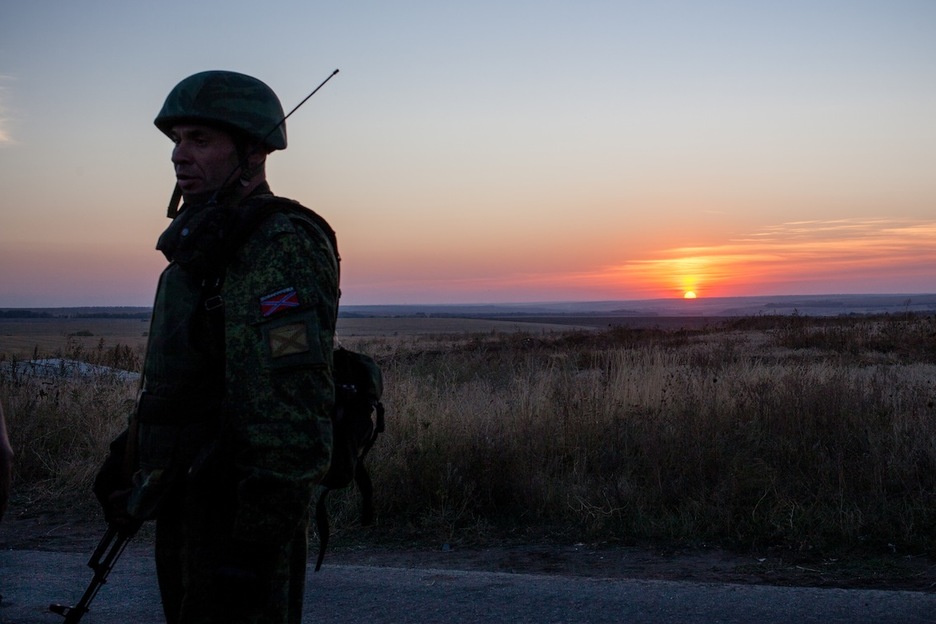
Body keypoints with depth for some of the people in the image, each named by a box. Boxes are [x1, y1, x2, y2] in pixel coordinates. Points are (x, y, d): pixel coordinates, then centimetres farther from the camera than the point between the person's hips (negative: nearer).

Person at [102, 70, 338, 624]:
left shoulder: (279, 250, -17)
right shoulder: (206, 246, 15)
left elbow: (293, 414, -24)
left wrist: (255, 545, -25)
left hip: (242, 517, -10)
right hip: (191, 511, 10)